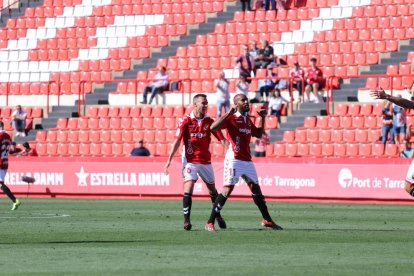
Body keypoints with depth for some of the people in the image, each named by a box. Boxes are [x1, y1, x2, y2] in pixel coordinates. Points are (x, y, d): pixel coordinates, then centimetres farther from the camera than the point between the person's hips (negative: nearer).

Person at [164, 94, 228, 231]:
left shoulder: (209, 121, 3)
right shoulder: (186, 121, -6)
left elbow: (221, 139, 1)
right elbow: (177, 141, -7)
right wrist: (169, 159, -13)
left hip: (206, 161, 3)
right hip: (190, 161, -3)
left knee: (212, 189, 13)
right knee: (188, 188, -16)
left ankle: (218, 216, 32)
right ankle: (186, 220, -13)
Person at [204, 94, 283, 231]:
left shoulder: (248, 120, 17)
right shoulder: (231, 118, -6)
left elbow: (258, 134, 30)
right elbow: (213, 127, -21)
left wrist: (262, 118, 20)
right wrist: (229, 113, -23)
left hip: (247, 160, 7)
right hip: (234, 159, -7)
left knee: (256, 189, 12)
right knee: (227, 189, -13)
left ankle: (267, 220, 23)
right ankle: (210, 223, -11)